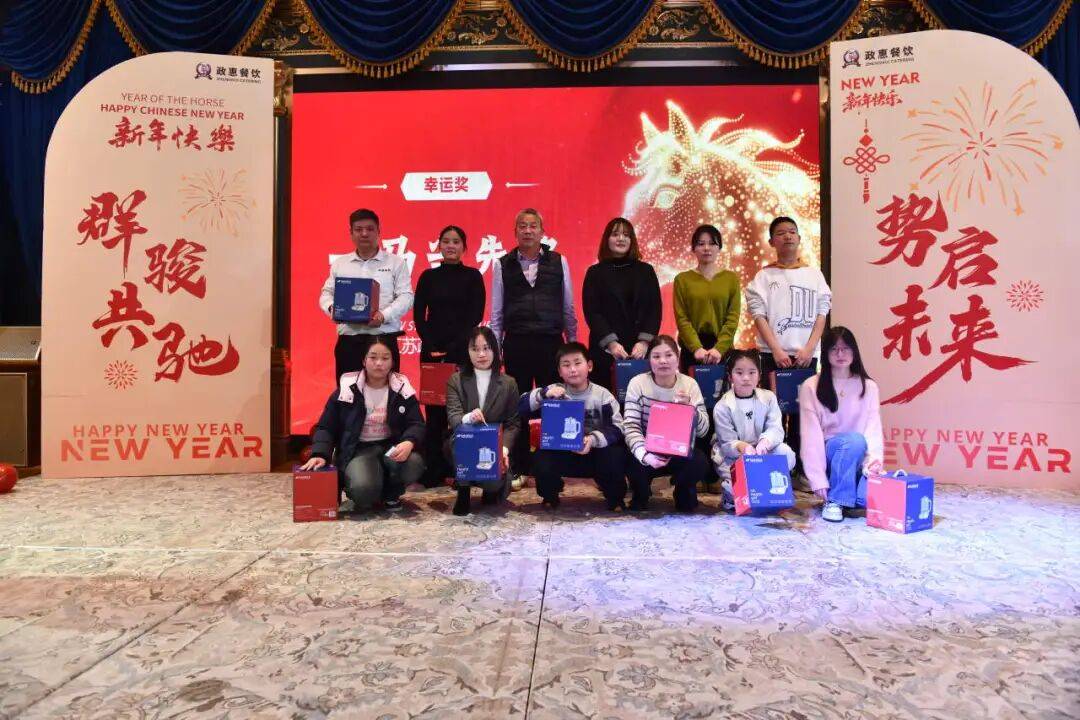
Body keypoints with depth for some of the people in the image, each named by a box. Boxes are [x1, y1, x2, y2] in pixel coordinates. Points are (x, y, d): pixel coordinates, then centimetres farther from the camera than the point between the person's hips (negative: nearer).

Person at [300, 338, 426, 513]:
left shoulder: (402, 388, 0)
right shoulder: (347, 389, -4)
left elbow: (416, 424, -5)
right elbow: (326, 427, -1)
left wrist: (409, 442, -29)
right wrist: (320, 454, -20)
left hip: (392, 446, 2)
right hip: (359, 449, -2)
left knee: (414, 464, -33)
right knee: (364, 489, -34)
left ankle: (390, 494, 2)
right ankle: (357, 498, 8)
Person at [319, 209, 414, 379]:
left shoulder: (396, 262, 6)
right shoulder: (339, 264, 16)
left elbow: (406, 297, -2)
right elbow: (327, 293, 18)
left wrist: (384, 315, -18)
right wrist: (332, 308, -6)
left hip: (384, 340, -3)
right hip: (348, 341, 3)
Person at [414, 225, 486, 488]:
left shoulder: (473, 276, 4)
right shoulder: (428, 276, 10)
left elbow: (476, 316, -3)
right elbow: (418, 314, 5)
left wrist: (453, 347, -11)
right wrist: (430, 345, -8)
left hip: (462, 350, -2)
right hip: (432, 350, 2)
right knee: (433, 409, 2)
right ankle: (434, 470, 10)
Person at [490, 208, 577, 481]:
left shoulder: (558, 262, 5)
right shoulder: (503, 265, 5)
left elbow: (568, 307, 8)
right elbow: (496, 311, 8)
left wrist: (573, 342, 8)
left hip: (551, 343, 0)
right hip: (516, 345, 0)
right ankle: (518, 469, 16)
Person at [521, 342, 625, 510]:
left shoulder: (602, 394, -8)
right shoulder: (554, 391, -4)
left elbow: (618, 428, -15)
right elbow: (521, 407, -11)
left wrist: (594, 439, -31)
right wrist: (543, 394, -28)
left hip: (594, 453, -1)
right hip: (561, 452, 1)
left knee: (614, 455, -29)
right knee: (541, 459, -27)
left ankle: (615, 499, 3)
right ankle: (550, 498, 6)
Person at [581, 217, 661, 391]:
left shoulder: (646, 271, 11)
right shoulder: (595, 272, 6)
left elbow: (655, 309, 5)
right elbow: (591, 312, -2)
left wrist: (644, 341, -9)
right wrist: (611, 343, -14)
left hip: (640, 350, 1)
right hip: (604, 350, -1)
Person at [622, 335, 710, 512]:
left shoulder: (689, 384, -7)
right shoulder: (638, 383, -12)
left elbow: (703, 430, -9)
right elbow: (630, 426, -19)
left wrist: (690, 407, -29)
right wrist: (645, 454, -37)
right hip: (647, 450, -1)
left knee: (699, 462, -29)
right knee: (634, 463, -33)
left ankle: (684, 494, 8)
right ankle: (640, 496, 5)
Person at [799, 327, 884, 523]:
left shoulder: (869, 387, 5)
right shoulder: (811, 387, -4)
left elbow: (874, 429, -4)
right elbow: (811, 435, -10)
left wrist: (874, 459, -24)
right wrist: (818, 480, -18)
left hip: (857, 459, 3)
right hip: (826, 455, -3)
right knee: (855, 439, -33)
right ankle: (833, 500, -20)